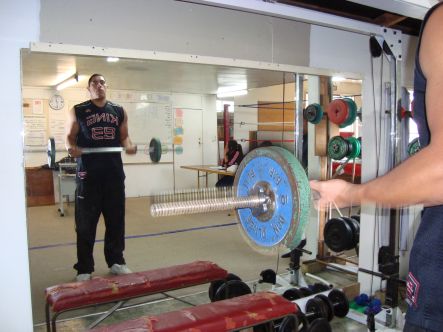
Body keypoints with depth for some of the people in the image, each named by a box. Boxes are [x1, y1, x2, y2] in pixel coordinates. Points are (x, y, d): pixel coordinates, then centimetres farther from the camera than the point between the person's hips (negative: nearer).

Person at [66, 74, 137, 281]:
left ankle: (116, 261, 25)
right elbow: (70, 136, 3)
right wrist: (71, 148, -19)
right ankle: (84, 268, 13)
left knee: (116, 220, 11)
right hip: (88, 173, -3)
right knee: (86, 223, 2)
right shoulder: (78, 111, 3)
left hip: (114, 172, 3)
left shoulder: (119, 112, 11)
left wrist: (129, 146, -8)